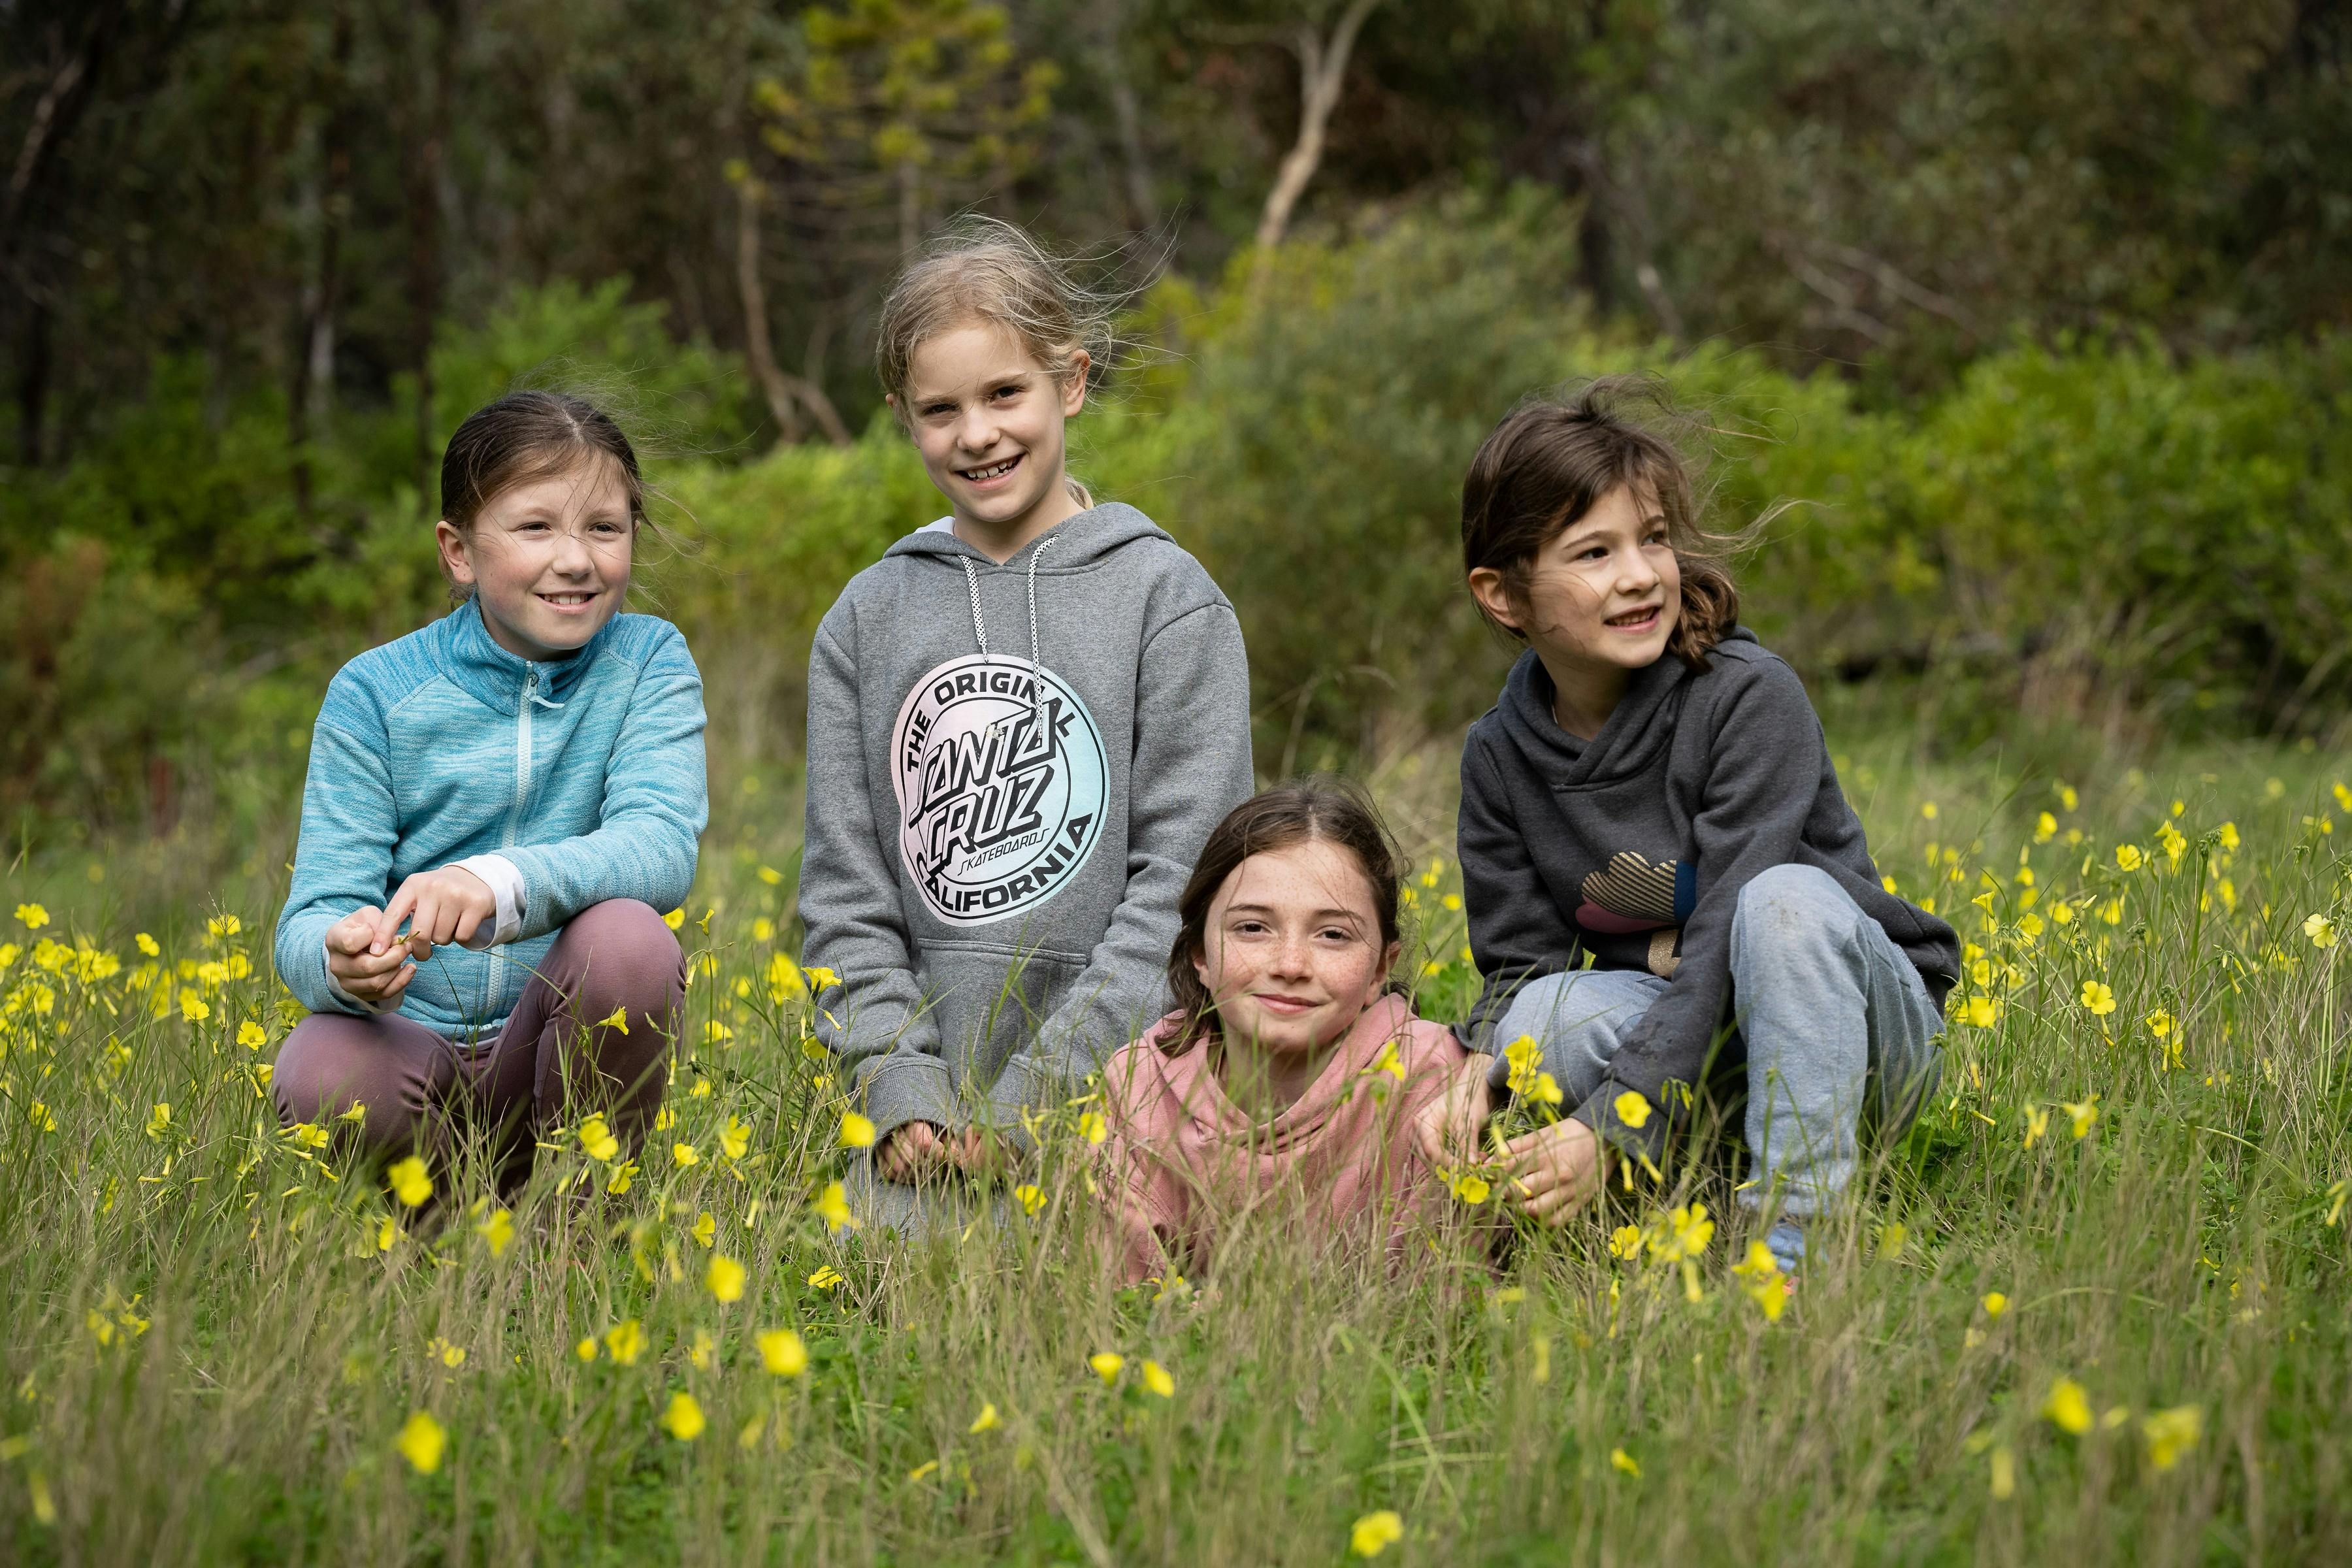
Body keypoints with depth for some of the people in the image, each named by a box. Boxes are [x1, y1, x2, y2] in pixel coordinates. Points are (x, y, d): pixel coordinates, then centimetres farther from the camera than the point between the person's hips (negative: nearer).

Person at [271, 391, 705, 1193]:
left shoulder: (649, 662, -1)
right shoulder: (374, 692, -3)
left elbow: (661, 850, -19)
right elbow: (309, 923, -8)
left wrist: (500, 882, -39)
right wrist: (341, 959, -35)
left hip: (560, 1047, 1)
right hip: (411, 1042, 0)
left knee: (629, 937, -30)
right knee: (318, 1080, -34)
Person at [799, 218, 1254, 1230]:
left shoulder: (1168, 601, 1)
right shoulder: (867, 619, 11)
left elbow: (1184, 880, -5)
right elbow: (843, 890, 9)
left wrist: (1034, 1093, -11)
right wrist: (899, 1089, -5)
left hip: (1109, 1083, -3)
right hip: (932, 1110, 3)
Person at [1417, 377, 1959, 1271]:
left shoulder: (1750, 699, -19)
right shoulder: (1499, 759, -3)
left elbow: (1726, 942, -26)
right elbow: (1520, 961, 0)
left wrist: (1611, 1128, -34)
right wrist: (1485, 1063, -25)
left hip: (1863, 1031, -3)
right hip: (1683, 1055, 3)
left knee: (1785, 897, -35)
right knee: (1550, 1013, -29)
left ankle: (1796, 1243, -34)